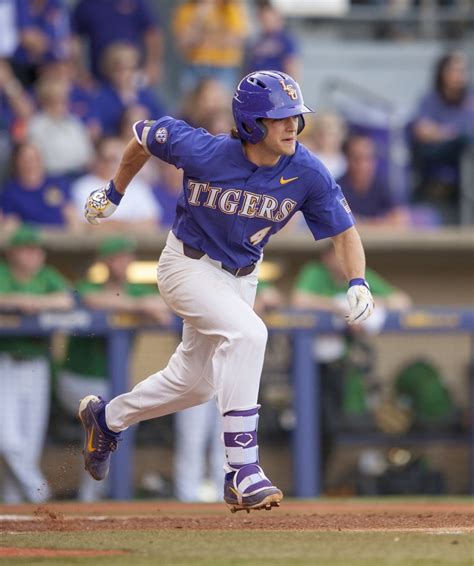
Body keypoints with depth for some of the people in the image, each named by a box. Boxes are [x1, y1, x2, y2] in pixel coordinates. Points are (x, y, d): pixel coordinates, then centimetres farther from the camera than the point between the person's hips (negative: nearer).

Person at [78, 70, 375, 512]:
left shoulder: (307, 174, -20)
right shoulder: (204, 151, -27)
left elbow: (343, 232, -10)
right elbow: (144, 137, -9)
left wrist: (357, 283, -28)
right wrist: (113, 194, 3)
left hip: (241, 276, 6)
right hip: (187, 265, -5)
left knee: (195, 383, 19)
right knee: (246, 332, -31)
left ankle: (106, 418, 47)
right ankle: (241, 470, -29)